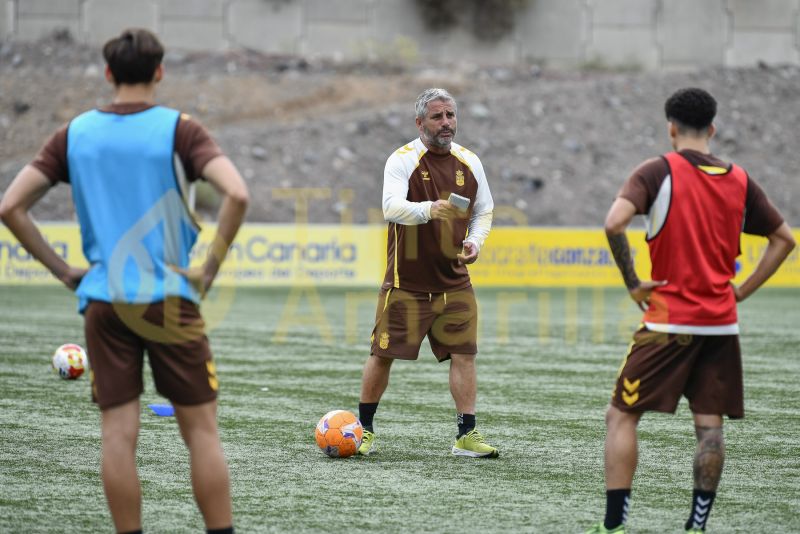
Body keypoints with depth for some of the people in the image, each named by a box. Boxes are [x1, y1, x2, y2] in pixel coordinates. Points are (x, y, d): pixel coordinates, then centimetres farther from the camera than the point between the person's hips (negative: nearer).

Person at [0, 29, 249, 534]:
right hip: (170, 299, -2)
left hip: (103, 302, 3)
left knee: (118, 433, 4)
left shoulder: (75, 133, 6)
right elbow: (237, 194, -18)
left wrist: (63, 270, 5)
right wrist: (210, 268, -8)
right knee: (201, 431, 3)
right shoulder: (179, 129, -3)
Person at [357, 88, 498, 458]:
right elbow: (391, 206, -25)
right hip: (405, 282, -4)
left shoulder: (469, 162, 7)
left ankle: (467, 435, 1)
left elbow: (484, 211, 17)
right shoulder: (402, 160, -9)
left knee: (464, 353, -3)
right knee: (383, 354, 2)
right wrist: (429, 210, -43)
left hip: (454, 282, 4)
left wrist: (474, 240, -3)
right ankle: (364, 429, 18)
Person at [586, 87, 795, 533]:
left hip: (669, 321, -4)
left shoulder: (659, 171, -6)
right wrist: (742, 291, 13)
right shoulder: (740, 181, 8)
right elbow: (784, 239, 15)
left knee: (622, 416, 4)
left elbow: (615, 223, -20)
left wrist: (632, 283, -10)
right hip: (722, 322, 4)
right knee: (710, 424, 8)